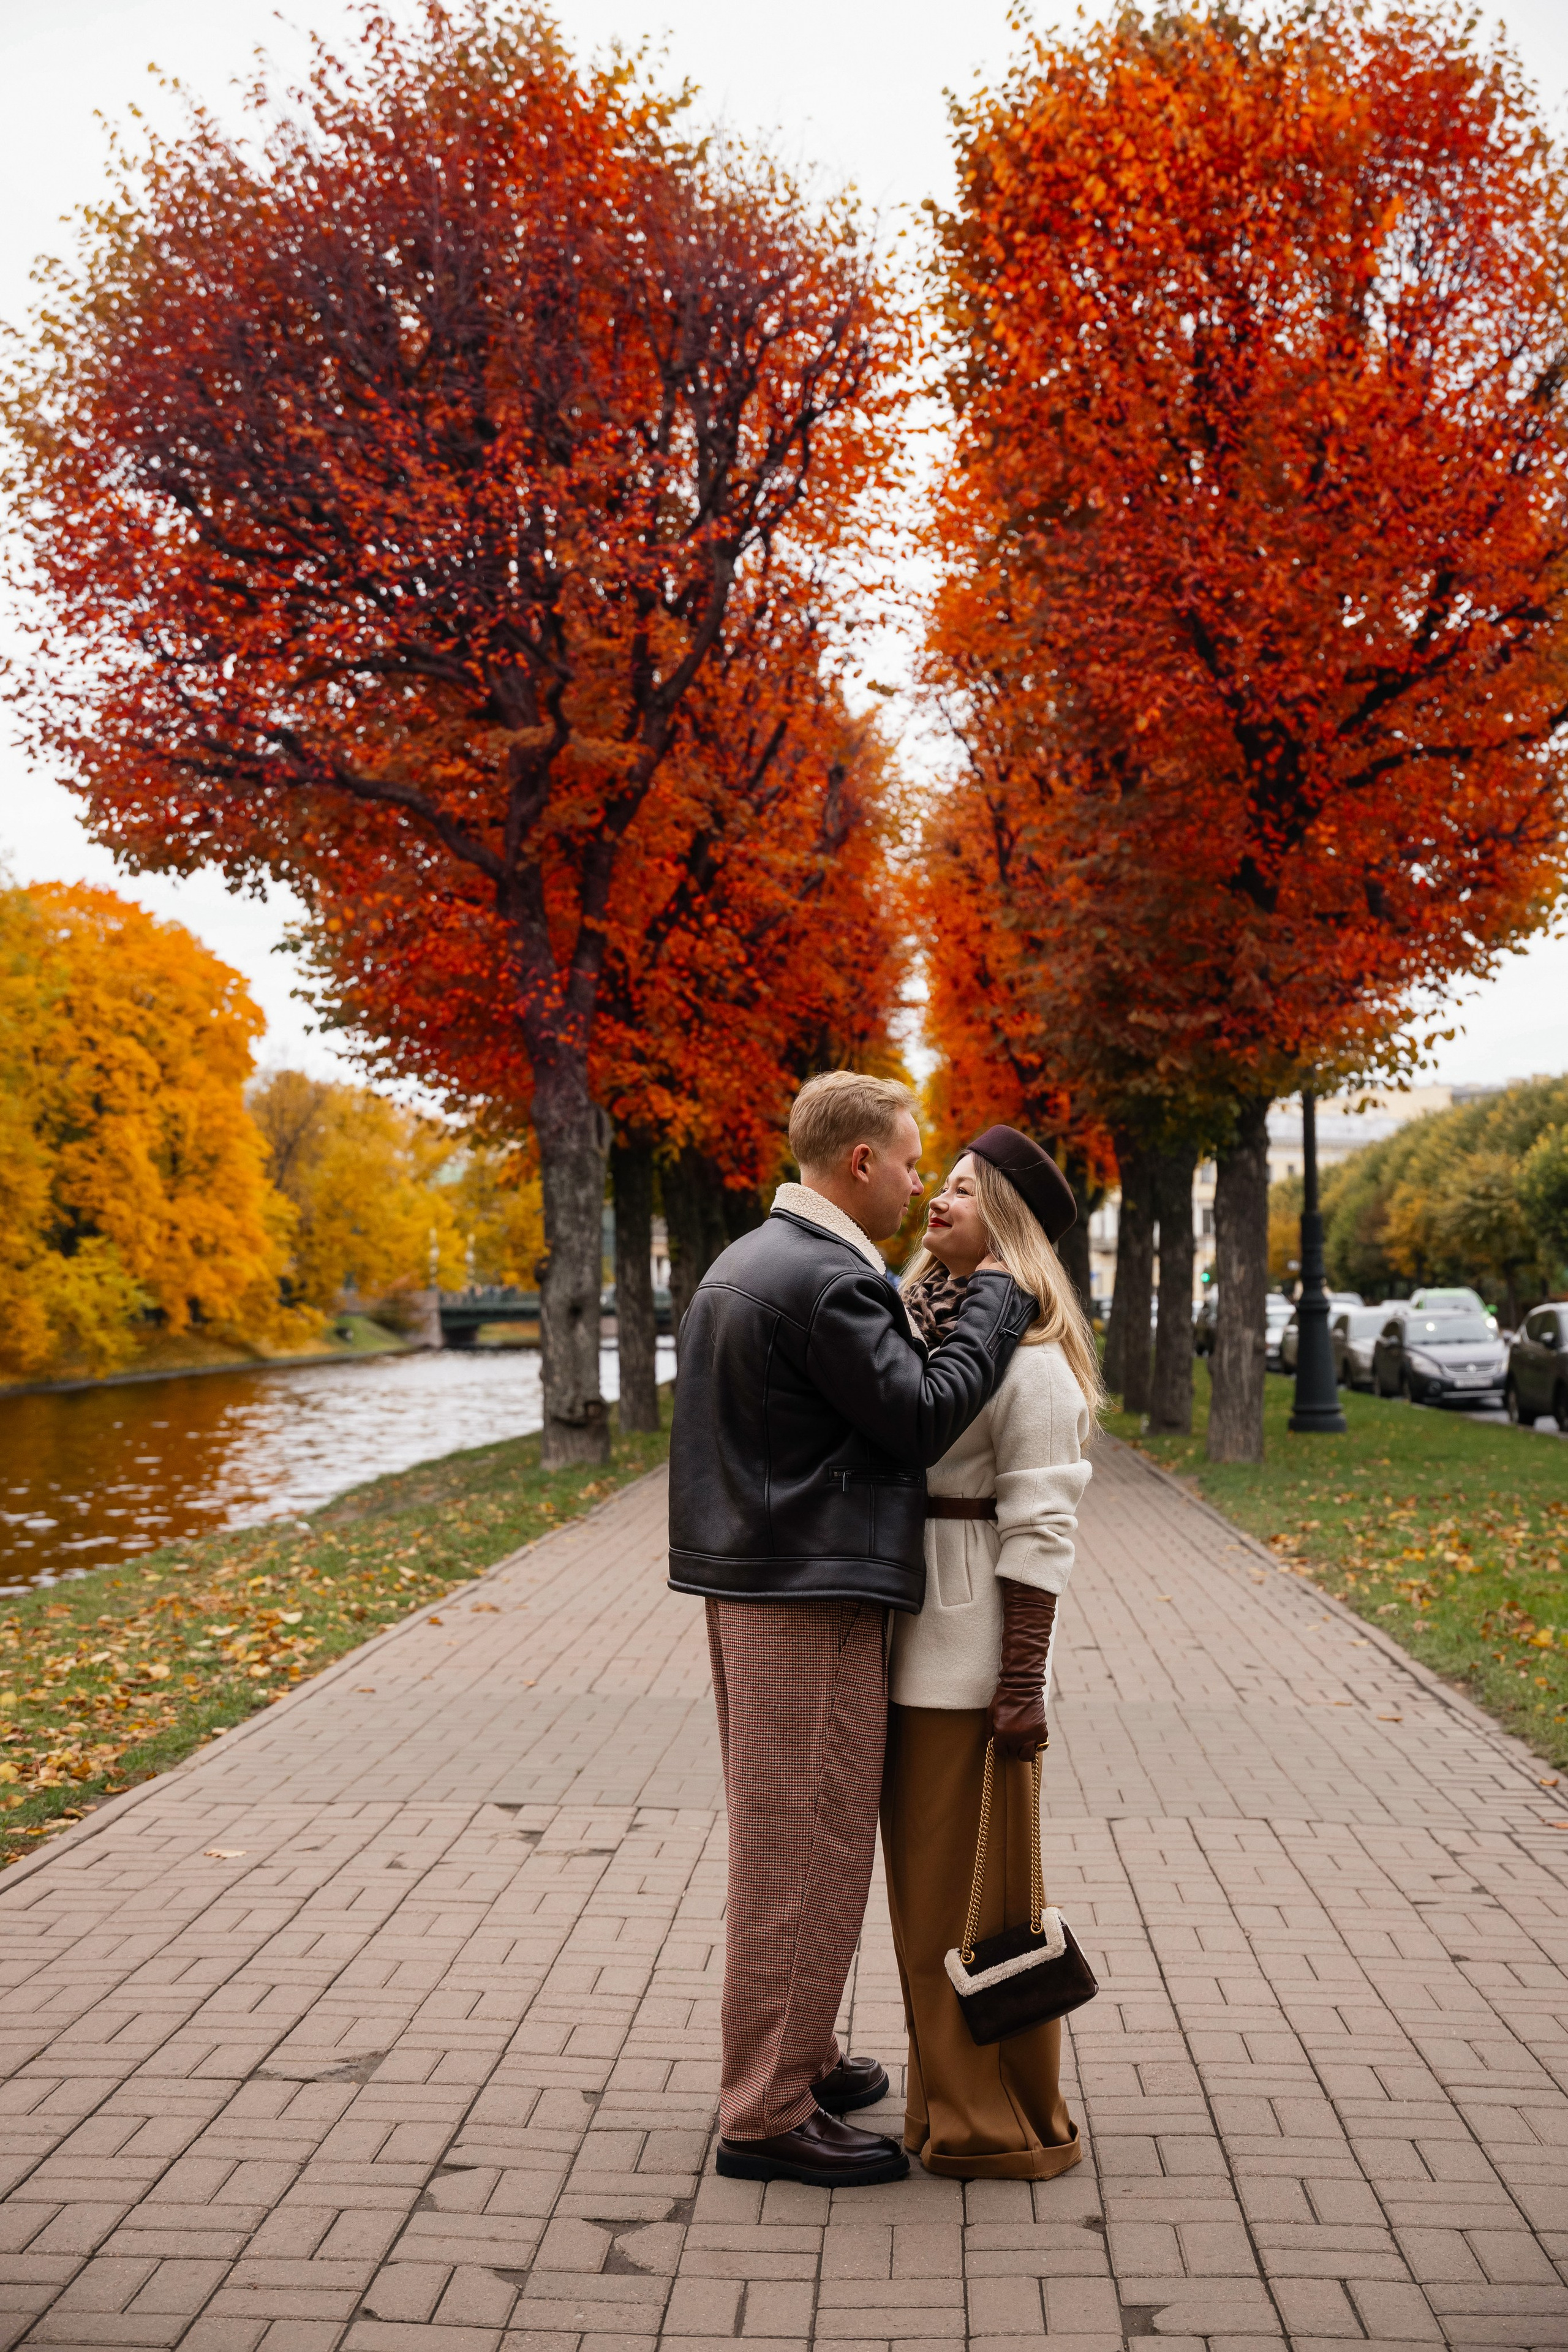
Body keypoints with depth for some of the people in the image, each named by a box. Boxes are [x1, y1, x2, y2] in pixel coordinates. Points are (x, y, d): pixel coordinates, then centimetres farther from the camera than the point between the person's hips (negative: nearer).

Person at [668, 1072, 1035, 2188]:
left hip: (752, 1584, 11)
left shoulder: (742, 1262, 14)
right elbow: (923, 1416, -18)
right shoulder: (827, 1280, -19)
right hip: (811, 1602, -11)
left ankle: (801, 2056, 34)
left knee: (782, 1845, 20)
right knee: (807, 1855, -2)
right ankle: (767, 2115, 7)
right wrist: (995, 1298, -9)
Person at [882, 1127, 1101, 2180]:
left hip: (970, 1635, -8)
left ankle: (1013, 2122, 15)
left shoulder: (1027, 1350, -13)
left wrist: (1023, 1685, -18)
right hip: (901, 1628, 8)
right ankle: (952, 2092, 29)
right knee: (923, 1872, 15)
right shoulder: (919, 1321, 12)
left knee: (976, 1881, 1)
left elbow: (1040, 1524, -16)